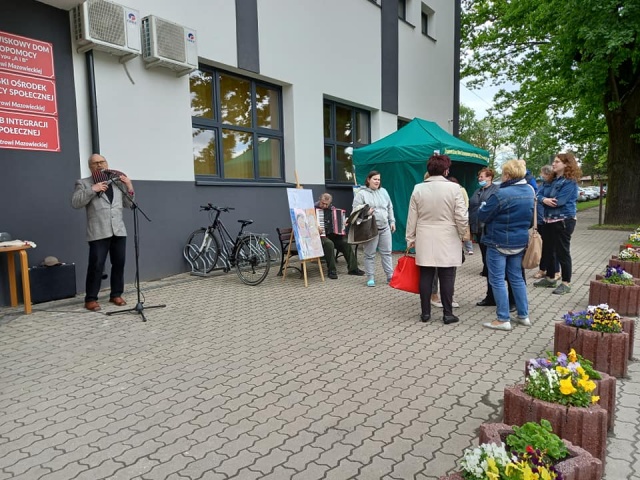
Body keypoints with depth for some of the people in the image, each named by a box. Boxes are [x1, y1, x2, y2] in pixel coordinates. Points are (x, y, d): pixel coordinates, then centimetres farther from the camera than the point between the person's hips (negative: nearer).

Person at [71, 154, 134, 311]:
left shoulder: (117, 182, 18)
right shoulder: (83, 183, 7)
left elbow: (127, 204, 18)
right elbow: (75, 203, -7)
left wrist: (129, 188, 3)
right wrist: (92, 190, -15)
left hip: (119, 231, 4)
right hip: (98, 232, -4)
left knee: (119, 264, 6)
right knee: (96, 266, -5)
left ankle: (116, 294, 19)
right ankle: (90, 299, 5)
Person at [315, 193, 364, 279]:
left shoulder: (332, 208, 10)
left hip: (331, 234, 6)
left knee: (345, 242, -14)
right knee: (329, 243, -35)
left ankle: (353, 268, -4)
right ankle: (332, 270, -23)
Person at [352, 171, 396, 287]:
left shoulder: (383, 192, 12)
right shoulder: (361, 194, -5)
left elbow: (390, 208, 17)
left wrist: (392, 221, 12)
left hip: (385, 228, 5)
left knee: (386, 252, 9)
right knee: (370, 254, 2)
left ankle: (390, 276, 16)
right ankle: (370, 278, 11)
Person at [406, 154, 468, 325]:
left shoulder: (418, 189, 1)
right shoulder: (454, 188, -8)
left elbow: (412, 218, 4)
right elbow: (461, 217, -7)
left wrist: (410, 239, 12)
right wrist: (462, 235, 8)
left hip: (425, 241, 3)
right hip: (448, 241, -2)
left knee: (426, 276, 7)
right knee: (446, 277, 3)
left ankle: (425, 312, 13)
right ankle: (447, 313, 9)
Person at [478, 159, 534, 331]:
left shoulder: (501, 194, -21)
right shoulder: (529, 191, 5)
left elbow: (482, 216, -13)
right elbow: (531, 218, 18)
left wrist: (483, 206, 7)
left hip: (499, 243, -8)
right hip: (520, 242, 8)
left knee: (497, 280, 1)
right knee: (517, 278, 17)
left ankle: (503, 319, 5)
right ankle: (523, 315, 24)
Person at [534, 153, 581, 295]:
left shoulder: (570, 182, -13)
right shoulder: (554, 180, 13)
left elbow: (559, 201, -22)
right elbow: (540, 194, 8)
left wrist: (546, 200, -4)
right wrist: (544, 199, -15)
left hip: (563, 221, -9)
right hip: (550, 220, 9)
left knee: (562, 252, -1)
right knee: (547, 250, 15)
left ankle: (566, 283, 9)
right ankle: (550, 279, 29)